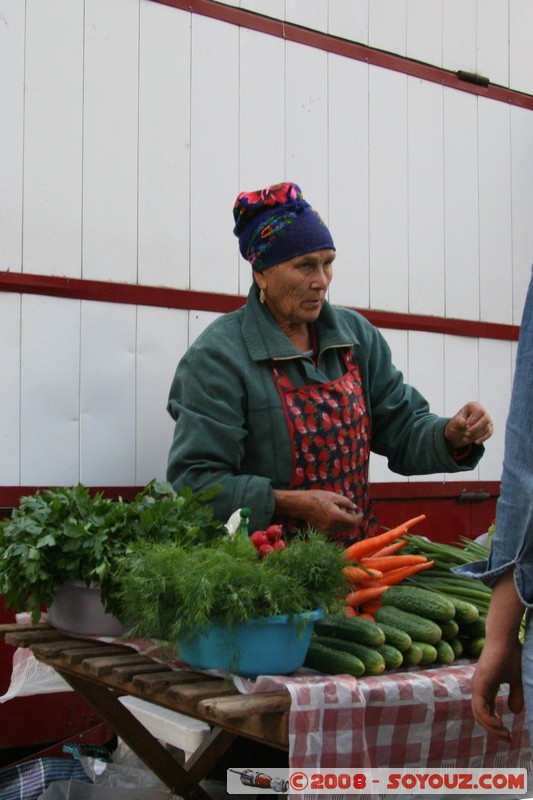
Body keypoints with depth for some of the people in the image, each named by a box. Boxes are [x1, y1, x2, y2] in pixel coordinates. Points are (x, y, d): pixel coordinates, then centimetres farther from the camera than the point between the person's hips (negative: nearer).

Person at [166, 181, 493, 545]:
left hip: (358, 544, 4)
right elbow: (194, 480, -12)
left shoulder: (357, 335, 11)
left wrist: (453, 436, -8)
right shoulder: (218, 355, -9)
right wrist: (292, 503, -20)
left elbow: (403, 430, 13)